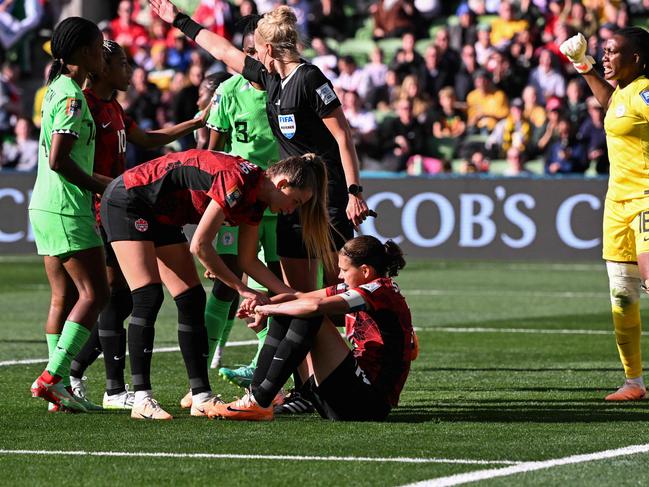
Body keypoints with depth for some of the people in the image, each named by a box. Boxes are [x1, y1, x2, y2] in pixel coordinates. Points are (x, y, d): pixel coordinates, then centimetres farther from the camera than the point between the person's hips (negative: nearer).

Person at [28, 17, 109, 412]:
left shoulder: (59, 90, 15)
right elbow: (59, 160, -21)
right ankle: (53, 377, -13)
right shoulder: (72, 97, -15)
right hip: (67, 209, -10)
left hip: (47, 206, 10)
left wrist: (99, 183, 17)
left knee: (65, 298, 9)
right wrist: (100, 185, -10)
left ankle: (58, 387, 7)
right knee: (95, 293, -8)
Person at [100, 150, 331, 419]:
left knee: (192, 300, 2)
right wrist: (241, 288, -16)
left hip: (160, 217, 10)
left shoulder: (255, 199, 1)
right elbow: (199, 246, -25)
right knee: (148, 297, -18)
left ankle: (201, 397, 1)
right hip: (126, 202, -10)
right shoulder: (237, 182, -27)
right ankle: (141, 399, -17)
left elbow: (249, 260, 10)